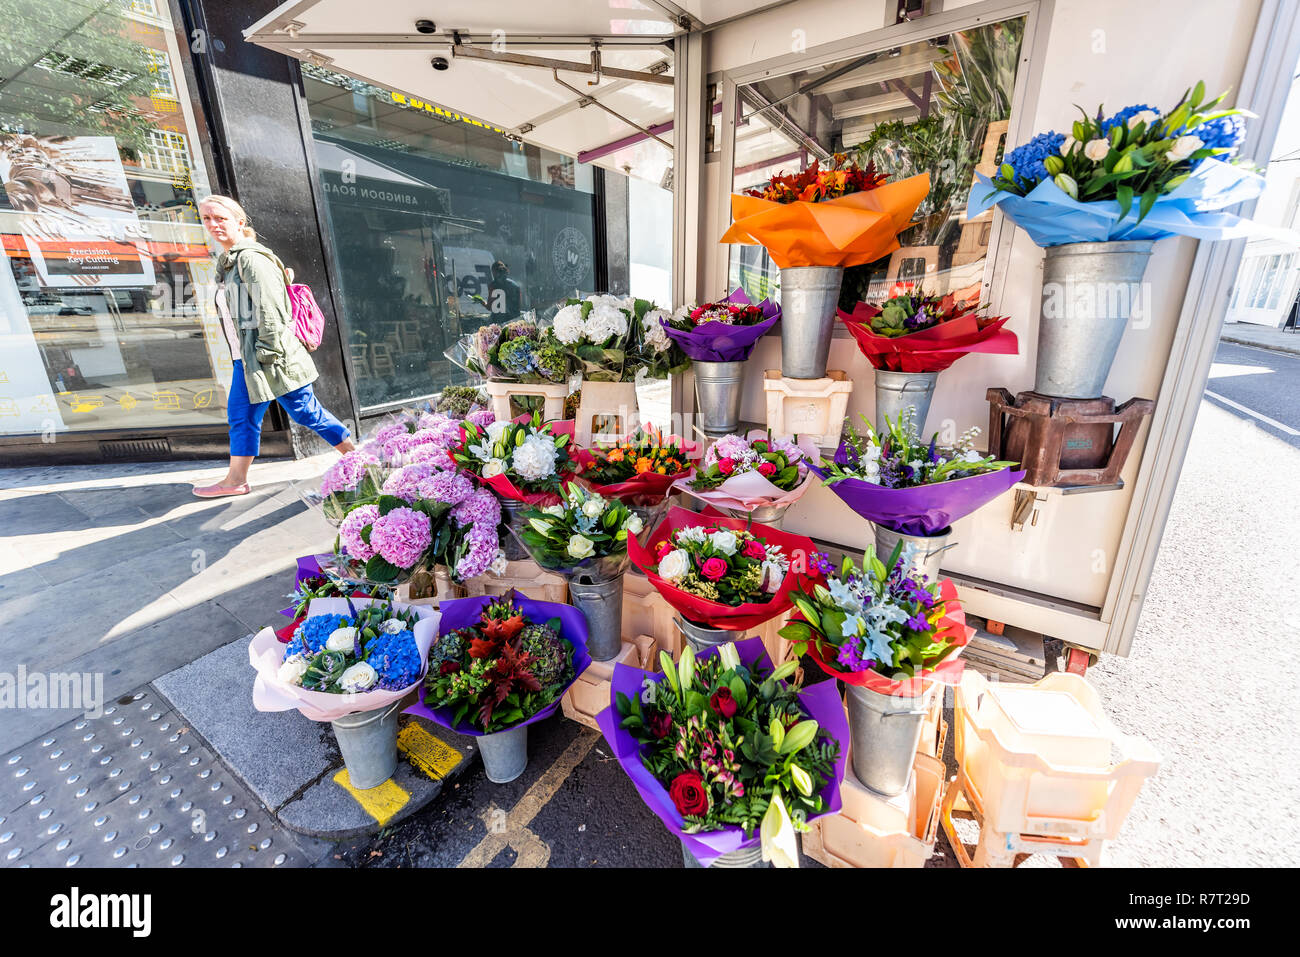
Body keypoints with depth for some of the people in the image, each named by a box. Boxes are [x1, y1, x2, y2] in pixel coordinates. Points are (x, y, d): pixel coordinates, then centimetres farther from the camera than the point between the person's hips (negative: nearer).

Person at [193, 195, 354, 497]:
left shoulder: (252, 258, -12)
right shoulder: (228, 262, 17)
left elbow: (269, 309, -18)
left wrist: (267, 351, -20)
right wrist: (243, 355, 20)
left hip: (269, 354, -10)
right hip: (246, 356, 10)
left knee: (305, 411, -3)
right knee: (240, 415, 11)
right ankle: (236, 480, 19)